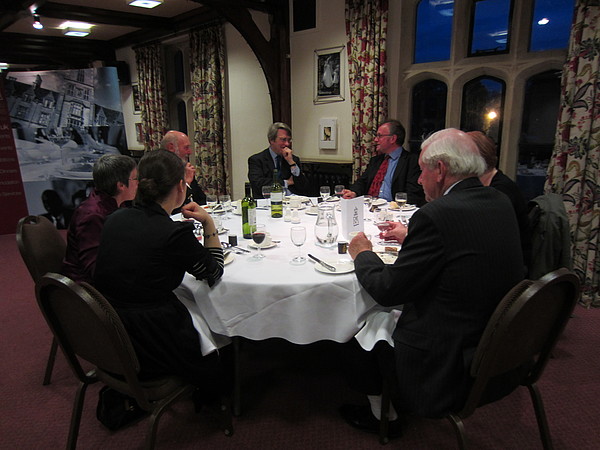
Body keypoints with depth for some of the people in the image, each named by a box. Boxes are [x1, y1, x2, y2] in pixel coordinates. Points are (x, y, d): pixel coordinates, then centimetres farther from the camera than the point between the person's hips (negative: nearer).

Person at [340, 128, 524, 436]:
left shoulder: (436, 215, -26)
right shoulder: (500, 203, 0)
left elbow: (387, 290, -19)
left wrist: (363, 254, -1)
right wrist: (410, 237, 18)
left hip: (449, 366, -8)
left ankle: (382, 415, 33)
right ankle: (393, 404, 38)